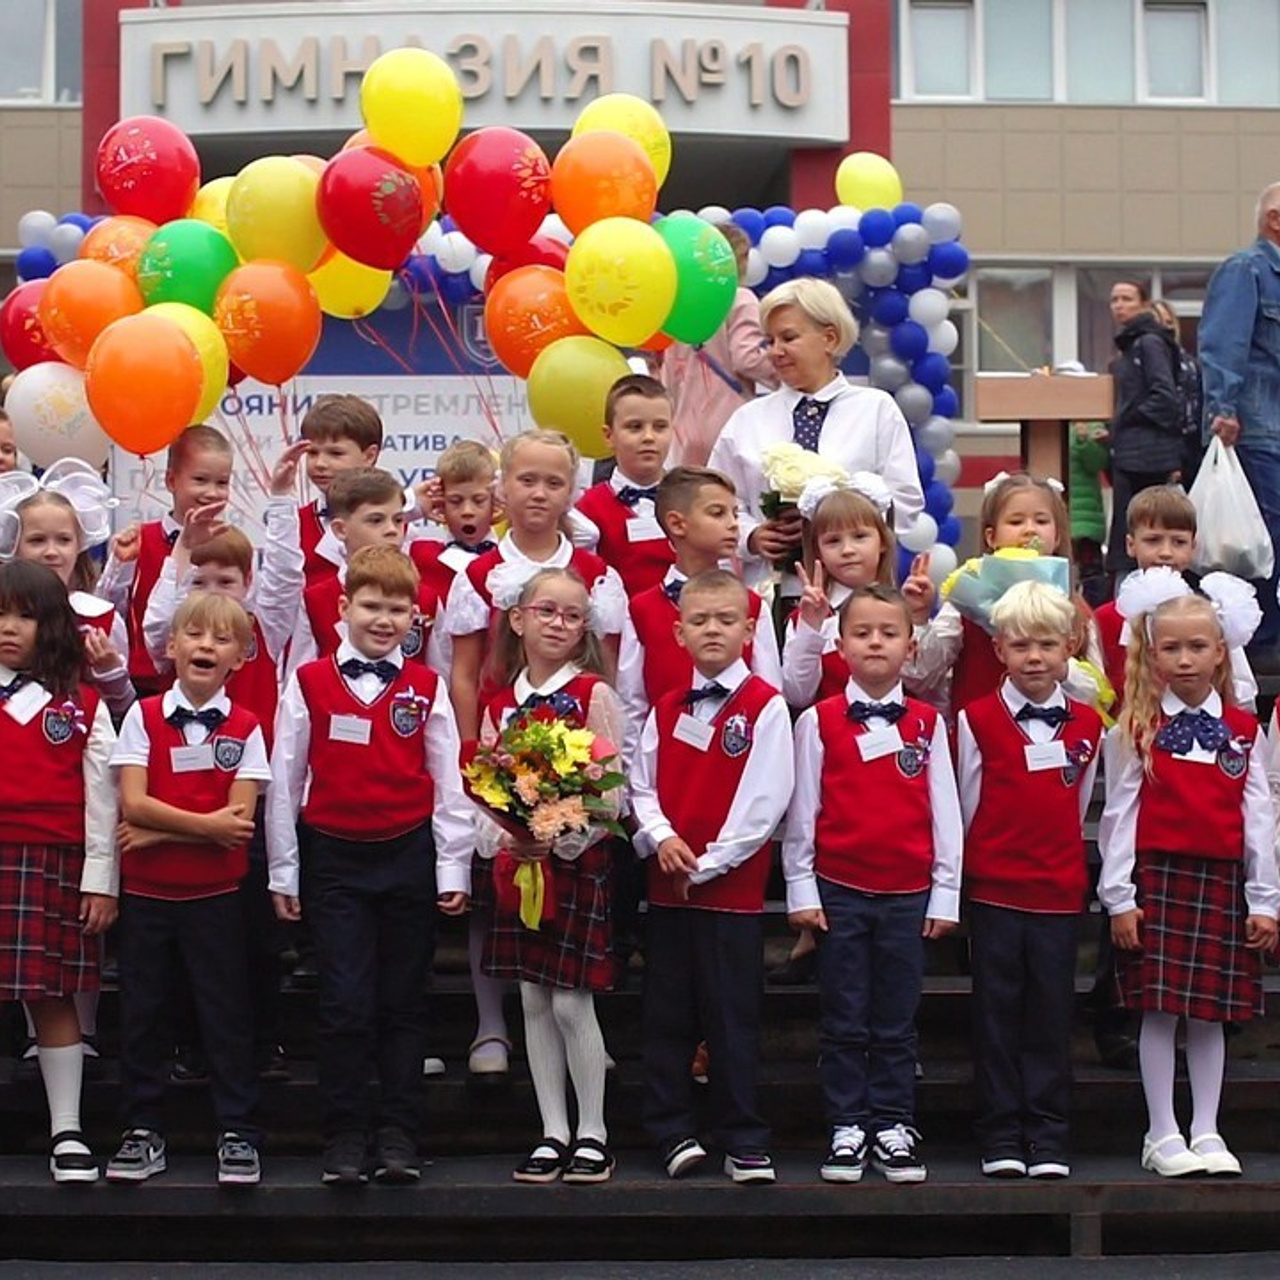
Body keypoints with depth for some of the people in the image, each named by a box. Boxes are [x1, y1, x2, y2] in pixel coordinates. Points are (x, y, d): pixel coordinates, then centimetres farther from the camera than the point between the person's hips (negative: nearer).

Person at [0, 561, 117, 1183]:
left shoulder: (82, 707, 5)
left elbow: (101, 797, 3)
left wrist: (101, 881, -1)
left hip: (56, 867, -1)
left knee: (53, 996, 4)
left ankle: (66, 1131, 11)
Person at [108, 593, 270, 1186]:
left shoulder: (245, 728, -2)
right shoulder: (143, 716, -1)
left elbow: (239, 820, -11)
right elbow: (133, 804, -10)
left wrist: (158, 831, -14)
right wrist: (204, 825, -16)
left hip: (215, 893, -1)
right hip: (145, 890, 1)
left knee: (226, 1011, 3)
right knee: (141, 1009, 7)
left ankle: (238, 1133, 10)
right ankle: (143, 1131, 18)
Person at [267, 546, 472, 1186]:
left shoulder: (426, 688, 3)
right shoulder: (309, 683, 0)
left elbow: (447, 781, 6)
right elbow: (284, 779, 4)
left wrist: (453, 866, 3)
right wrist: (283, 871, 3)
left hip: (408, 856, 1)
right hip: (333, 858, -1)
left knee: (403, 1002, 7)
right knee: (345, 1004, -3)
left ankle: (398, 1134, 14)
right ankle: (344, 1137, 6)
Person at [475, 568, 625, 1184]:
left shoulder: (594, 695, -6)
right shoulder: (500, 703, 9)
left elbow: (610, 794, -10)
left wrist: (560, 842, -21)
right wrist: (502, 841, -9)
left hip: (578, 859, -5)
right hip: (518, 862, 5)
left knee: (571, 1002, -5)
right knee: (533, 1000, 7)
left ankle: (592, 1133, 7)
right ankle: (553, 1133, 15)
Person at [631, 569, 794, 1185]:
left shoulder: (765, 707, -6)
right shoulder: (667, 708, 11)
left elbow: (766, 800, -11)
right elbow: (642, 784, 11)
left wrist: (709, 863, -13)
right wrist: (661, 837, -9)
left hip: (732, 884, -5)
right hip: (667, 881, 5)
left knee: (732, 1017, -1)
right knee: (665, 1015, 8)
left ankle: (744, 1141, 7)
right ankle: (672, 1132, 17)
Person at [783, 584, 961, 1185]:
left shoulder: (928, 724, 5)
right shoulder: (819, 722, 0)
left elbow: (944, 811, 6)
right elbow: (801, 808, 1)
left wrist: (946, 893, 3)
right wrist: (801, 889, -2)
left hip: (908, 893, 1)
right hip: (839, 890, -1)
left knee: (896, 1023, 7)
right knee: (844, 1021, 4)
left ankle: (893, 1128, 14)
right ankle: (847, 1129, 10)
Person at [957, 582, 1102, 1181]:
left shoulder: (1087, 726, 6)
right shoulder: (977, 720, -2)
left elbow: (1079, 808, 15)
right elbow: (965, 808, 4)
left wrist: (1062, 858, 12)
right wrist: (968, 869, 6)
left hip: (1060, 891, 2)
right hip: (993, 890, -2)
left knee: (1051, 1017, 5)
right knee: (997, 1014, 3)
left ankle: (1049, 1137, 10)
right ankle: (1001, 1136, 9)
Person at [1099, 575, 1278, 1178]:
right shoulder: (1136, 730, 1)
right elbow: (1119, 813, -1)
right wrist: (1119, 896, -6)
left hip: (1221, 881, 2)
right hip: (1156, 878, -2)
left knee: (1212, 1010, 6)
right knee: (1159, 1008, -1)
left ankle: (1207, 1131, 14)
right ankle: (1162, 1135, 6)